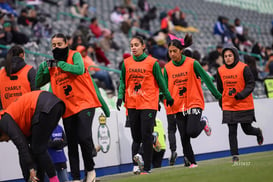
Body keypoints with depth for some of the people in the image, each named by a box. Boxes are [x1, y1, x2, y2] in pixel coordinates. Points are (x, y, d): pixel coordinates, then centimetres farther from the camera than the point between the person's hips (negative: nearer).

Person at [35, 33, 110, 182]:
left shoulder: (75, 56, -1)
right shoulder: (52, 66, 13)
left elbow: (79, 69, -21)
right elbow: (38, 83, 12)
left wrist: (60, 64, -15)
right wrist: (42, 67, -4)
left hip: (85, 104, -5)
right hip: (67, 109, 5)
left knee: (84, 137, -18)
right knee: (71, 144, 5)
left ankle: (90, 170, 2)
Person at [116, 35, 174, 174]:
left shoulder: (152, 62, -3)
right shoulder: (126, 63, 6)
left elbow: (161, 82, 4)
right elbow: (123, 82, 13)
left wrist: (168, 97, 11)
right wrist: (120, 97, -1)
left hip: (148, 104, -3)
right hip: (132, 105, 3)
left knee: (146, 136, -5)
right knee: (136, 137, 6)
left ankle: (147, 168, 1)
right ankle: (135, 165, 11)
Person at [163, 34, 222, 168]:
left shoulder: (192, 63, -7)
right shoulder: (167, 68, 2)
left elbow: (206, 78, -3)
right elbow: (165, 87, 8)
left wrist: (218, 95, -2)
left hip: (194, 103, -3)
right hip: (178, 106, 3)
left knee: (192, 132, -17)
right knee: (184, 136, 1)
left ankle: (203, 123, 16)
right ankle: (191, 162, 15)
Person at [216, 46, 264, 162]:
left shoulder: (243, 68, -8)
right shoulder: (220, 71, 4)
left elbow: (251, 84, -9)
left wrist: (240, 95, -23)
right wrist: (222, 104, 17)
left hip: (244, 105, -3)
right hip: (228, 107, 3)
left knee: (247, 129, 5)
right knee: (232, 132, -3)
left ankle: (258, 132, 40)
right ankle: (234, 155, 3)